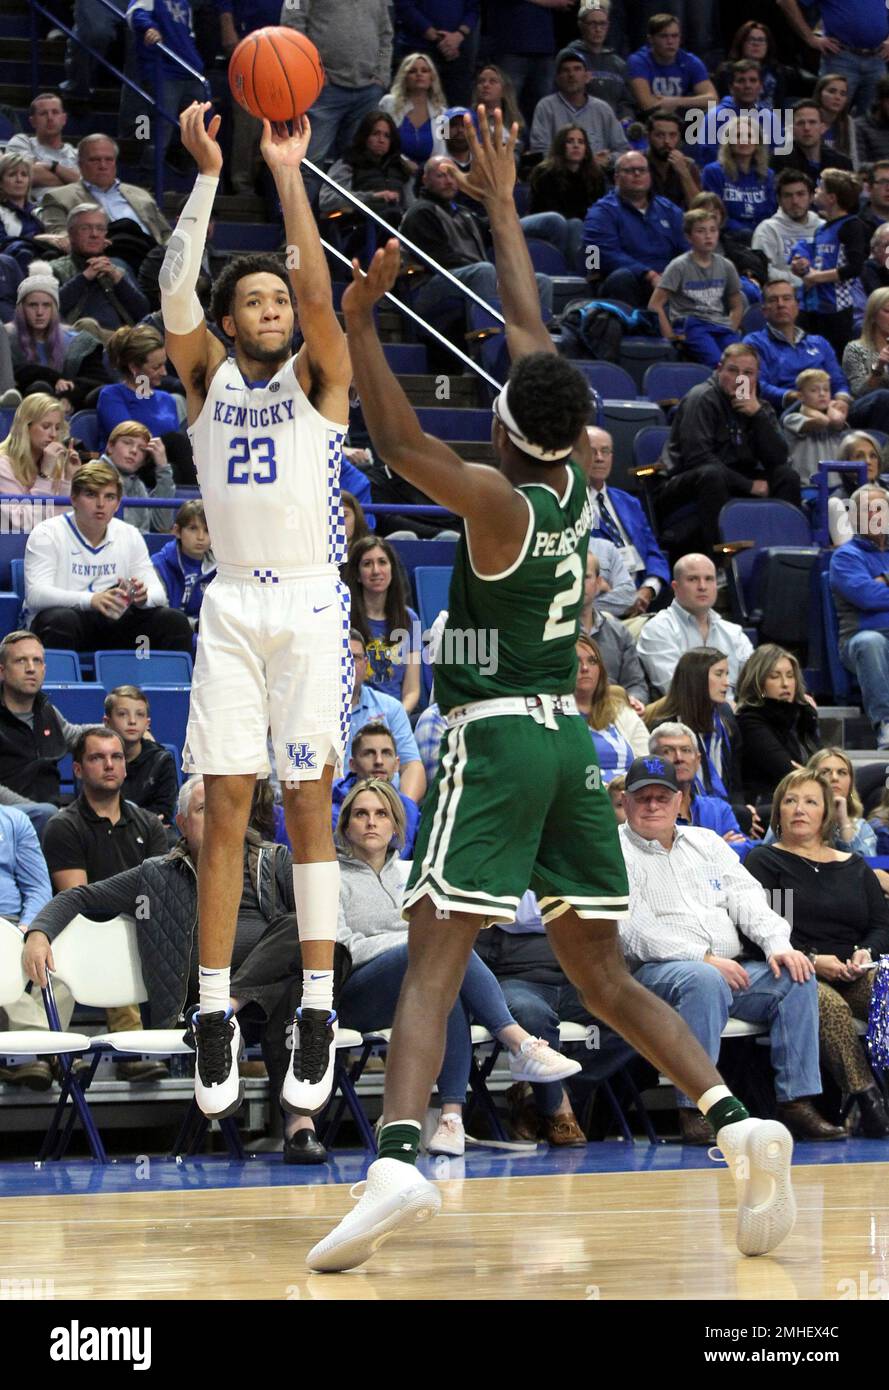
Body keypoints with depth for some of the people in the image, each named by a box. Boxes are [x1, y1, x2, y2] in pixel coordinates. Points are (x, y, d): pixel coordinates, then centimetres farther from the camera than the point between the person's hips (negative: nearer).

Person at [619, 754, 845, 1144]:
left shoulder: (706, 842, 23)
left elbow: (747, 897, 14)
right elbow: (634, 929, -11)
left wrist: (778, 945, -7)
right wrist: (705, 959, -18)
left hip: (730, 970, 6)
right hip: (653, 972, -6)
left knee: (797, 976, -17)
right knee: (703, 981, -38)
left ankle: (797, 1103, -19)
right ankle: (694, 1109, -37)